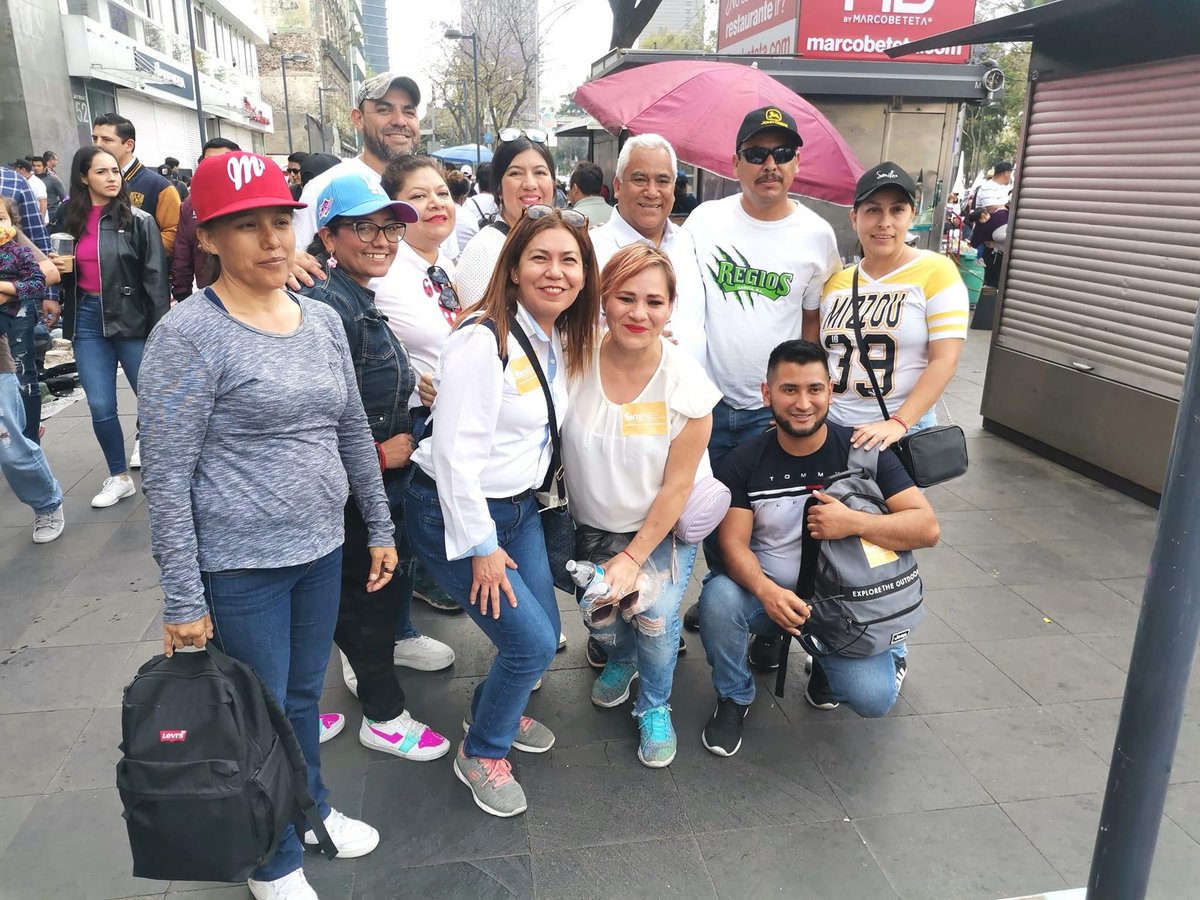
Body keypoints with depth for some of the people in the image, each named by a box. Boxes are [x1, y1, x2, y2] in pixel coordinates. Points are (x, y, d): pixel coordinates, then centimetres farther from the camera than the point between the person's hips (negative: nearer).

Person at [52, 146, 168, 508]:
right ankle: (119, 477, 22)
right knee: (100, 407, 5)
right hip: (87, 320, 4)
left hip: (131, 319, -4)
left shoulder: (139, 220, -5)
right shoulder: (70, 219, 9)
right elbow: (63, 269, 22)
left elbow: (155, 279, -9)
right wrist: (62, 267, -2)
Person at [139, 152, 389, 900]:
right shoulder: (189, 334, -14)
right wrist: (183, 597, -13)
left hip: (321, 549, 5)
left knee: (304, 696, 21)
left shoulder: (324, 319, 4)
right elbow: (167, 475, -14)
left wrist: (380, 527, 13)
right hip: (239, 565, -5)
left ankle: (311, 809, 46)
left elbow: (354, 432, 12)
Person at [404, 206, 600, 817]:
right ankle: (481, 754, 19)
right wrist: (482, 547, -19)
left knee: (543, 631, 12)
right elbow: (455, 451, -23)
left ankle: (496, 710, 43)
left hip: (520, 506, 8)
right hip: (453, 513, -8)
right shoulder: (483, 341, -23)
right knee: (532, 641, -8)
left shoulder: (564, 340, 4)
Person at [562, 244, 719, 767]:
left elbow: (677, 486, -15)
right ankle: (620, 660, 39)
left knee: (656, 616, -15)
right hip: (592, 523, 2)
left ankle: (655, 707, 18)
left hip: (665, 525, -1)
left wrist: (634, 556, -13)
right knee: (600, 616, 0)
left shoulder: (686, 384, -21)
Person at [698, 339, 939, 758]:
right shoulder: (743, 461, -7)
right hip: (766, 593, 1)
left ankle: (826, 663, 16)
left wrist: (853, 523, -31)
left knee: (874, 697, -22)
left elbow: (927, 527, -14)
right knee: (718, 597, -31)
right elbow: (733, 544, -13)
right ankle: (734, 698, -1)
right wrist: (767, 591, -34)